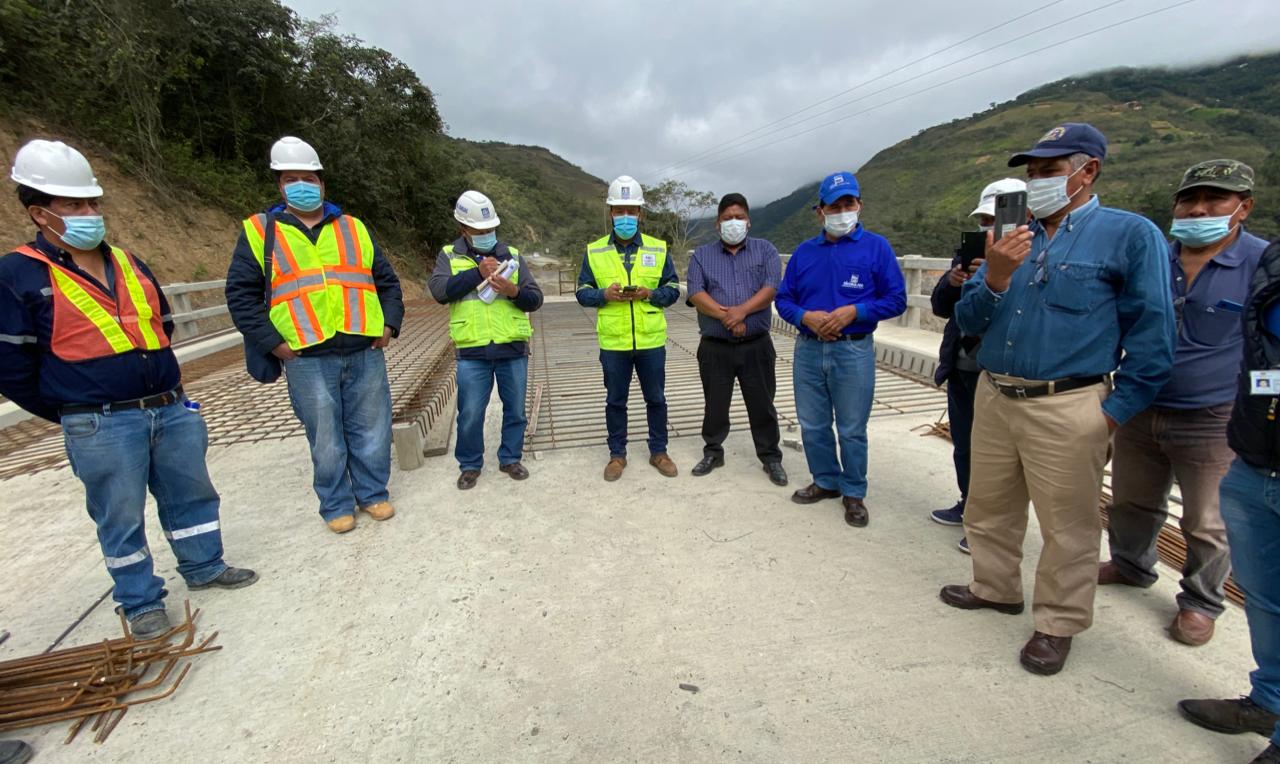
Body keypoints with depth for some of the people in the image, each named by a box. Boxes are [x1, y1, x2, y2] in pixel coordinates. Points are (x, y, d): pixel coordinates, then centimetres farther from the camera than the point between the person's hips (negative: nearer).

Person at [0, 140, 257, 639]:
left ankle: (204, 567, 34)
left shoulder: (126, 262, 11)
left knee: (191, 494, 15)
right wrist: (76, 412, 1)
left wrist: (163, 385, 17)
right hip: (102, 429, -5)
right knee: (121, 518, 8)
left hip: (172, 410, 5)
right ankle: (141, 602, 24)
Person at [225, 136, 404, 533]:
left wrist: (389, 324, 4)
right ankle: (336, 505, 23)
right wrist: (271, 342, -5)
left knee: (371, 431, 9)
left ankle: (372, 493, 26)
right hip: (307, 358, -2)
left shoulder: (354, 229, 15)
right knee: (326, 440, 6)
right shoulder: (259, 230, 8)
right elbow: (241, 294, 5)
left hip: (365, 351, 2)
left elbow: (387, 281, 18)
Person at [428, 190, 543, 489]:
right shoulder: (449, 256, 6)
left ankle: (510, 459, 29)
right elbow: (439, 290, -13)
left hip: (513, 350, 2)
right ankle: (470, 465, 24)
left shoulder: (511, 255, 9)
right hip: (472, 352, -1)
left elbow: (536, 299, 4)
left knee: (515, 410, 10)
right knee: (470, 414, 4)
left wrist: (514, 291, -17)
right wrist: (478, 272, -16)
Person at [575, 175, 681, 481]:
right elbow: (583, 292, 4)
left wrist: (650, 293, -15)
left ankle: (658, 451, 27)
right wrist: (604, 294, -16)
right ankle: (617, 454, 26)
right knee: (615, 400, 10)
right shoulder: (594, 251, 3)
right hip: (613, 342, 0)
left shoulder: (658, 248, 4)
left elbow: (673, 290, 5)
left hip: (651, 340, 1)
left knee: (656, 398, 11)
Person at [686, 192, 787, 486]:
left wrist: (742, 311, -21)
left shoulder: (766, 250, 6)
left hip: (757, 345, 0)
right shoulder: (701, 255, 7)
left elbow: (772, 288, -8)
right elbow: (696, 293, -7)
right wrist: (724, 315, -19)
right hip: (714, 347, 1)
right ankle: (713, 452, 28)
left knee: (762, 404, 8)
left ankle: (771, 457, 22)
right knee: (715, 404, 11)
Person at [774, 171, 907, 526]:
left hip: (853, 351, -3)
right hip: (808, 350, 4)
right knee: (812, 426, 13)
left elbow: (895, 299, -3)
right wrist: (806, 316, -11)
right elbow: (783, 299, 9)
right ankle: (826, 481, 32)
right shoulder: (804, 251, 9)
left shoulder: (876, 247, -1)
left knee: (852, 430, 5)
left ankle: (854, 493, 24)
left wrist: (853, 311, -17)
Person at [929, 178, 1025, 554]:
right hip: (962, 369, 6)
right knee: (964, 447, 19)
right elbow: (940, 307, 9)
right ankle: (970, 506, 38)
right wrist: (950, 283, -10)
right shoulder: (969, 253, 10)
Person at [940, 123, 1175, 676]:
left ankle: (1058, 622, 26)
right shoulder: (1012, 238, 10)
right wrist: (995, 278, -14)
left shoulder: (1130, 235, -4)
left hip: (1065, 408, -5)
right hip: (993, 397, 5)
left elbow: (1152, 338, -6)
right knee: (988, 509, 17)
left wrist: (1114, 413, -9)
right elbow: (968, 322, 4)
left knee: (1068, 526, 7)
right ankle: (996, 588, 38)